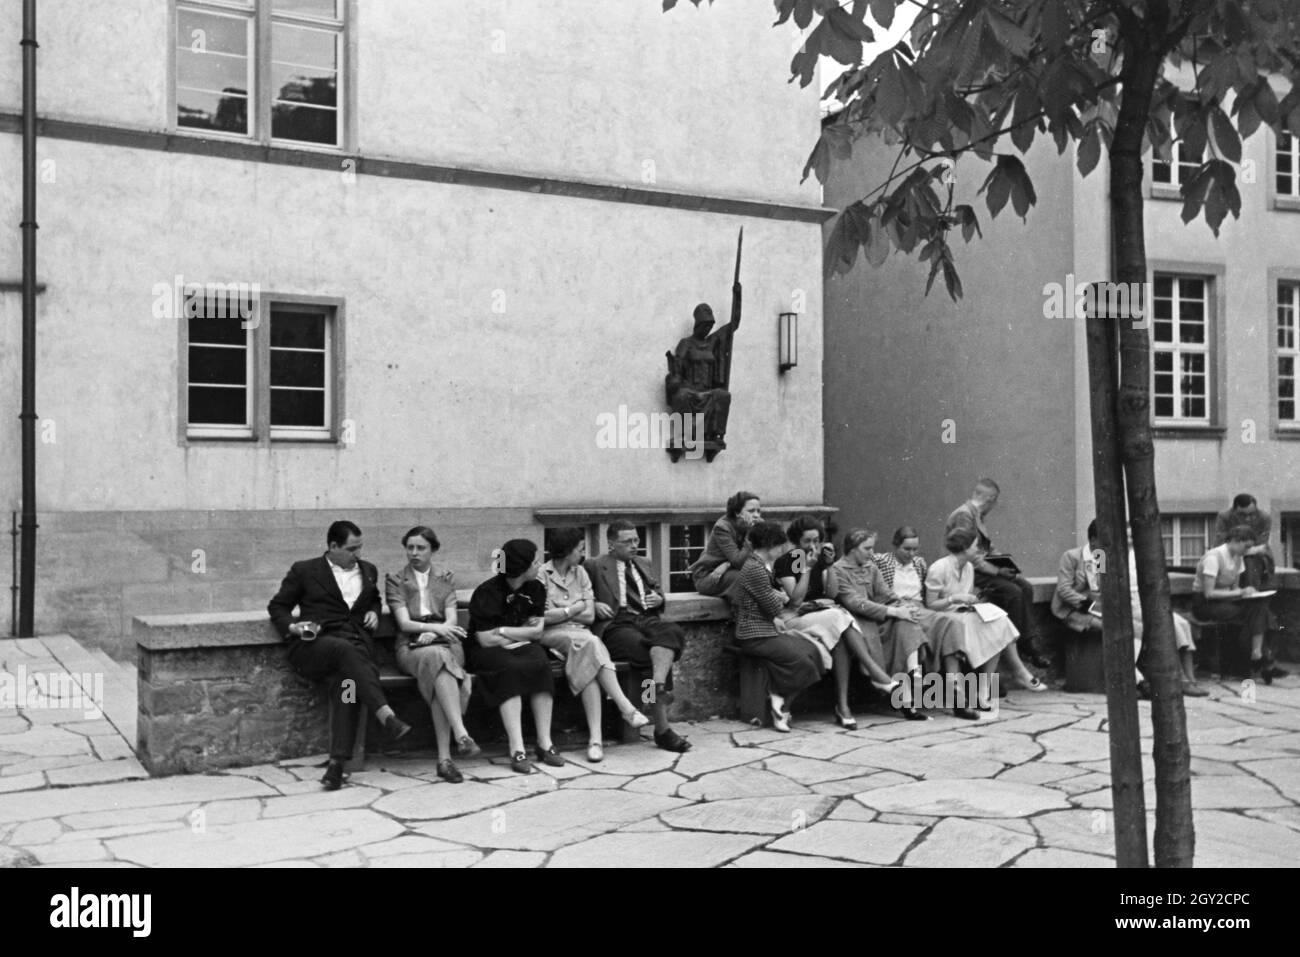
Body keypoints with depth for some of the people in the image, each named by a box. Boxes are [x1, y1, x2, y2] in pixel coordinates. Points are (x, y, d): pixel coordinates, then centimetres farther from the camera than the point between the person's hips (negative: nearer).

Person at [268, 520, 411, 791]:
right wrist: (292, 627, -7)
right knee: (346, 649, -37)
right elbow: (277, 606, 14)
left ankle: (337, 762, -42)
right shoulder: (305, 570, 12)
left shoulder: (368, 571, 23)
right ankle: (387, 717, -48)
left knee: (348, 678, -33)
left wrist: (374, 612, 15)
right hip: (315, 645, -2)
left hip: (357, 644, 2)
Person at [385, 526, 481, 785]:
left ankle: (444, 757, -41)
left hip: (446, 644, 1)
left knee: (438, 676, -35)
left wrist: (433, 634, -17)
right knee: (437, 658, -38)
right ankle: (461, 735, -50)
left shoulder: (445, 579, 17)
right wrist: (435, 628, -21)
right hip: (411, 646, -1)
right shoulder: (395, 581, 11)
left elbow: (451, 620, 5)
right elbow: (404, 623, -3)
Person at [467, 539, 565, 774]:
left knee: (541, 665, -29)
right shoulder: (486, 593, -11)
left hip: (523, 648, 4)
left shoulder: (535, 588, 6)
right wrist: (522, 632, -6)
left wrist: (503, 631, -9)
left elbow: (537, 631, 1)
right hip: (489, 652, -4)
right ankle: (517, 749, -38)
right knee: (511, 669, -36)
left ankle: (545, 743, -28)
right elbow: (487, 639, -15)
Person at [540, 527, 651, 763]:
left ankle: (595, 737, -42)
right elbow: (542, 617, -10)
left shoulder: (580, 573, 16)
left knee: (587, 663, -31)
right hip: (551, 636, -4)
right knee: (589, 642, -34)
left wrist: (560, 611, -2)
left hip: (579, 636, 4)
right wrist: (574, 609, -1)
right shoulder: (542, 575, 0)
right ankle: (626, 708, -37)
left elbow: (590, 616, 7)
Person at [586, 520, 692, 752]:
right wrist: (593, 605, -11)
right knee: (652, 652, -30)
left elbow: (657, 590, 37)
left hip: (646, 619, 5)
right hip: (615, 625, -5)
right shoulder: (594, 566, 12)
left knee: (672, 632, -32)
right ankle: (662, 729, -32)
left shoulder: (642, 564, 30)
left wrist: (659, 599, 13)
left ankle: (658, 686, -52)